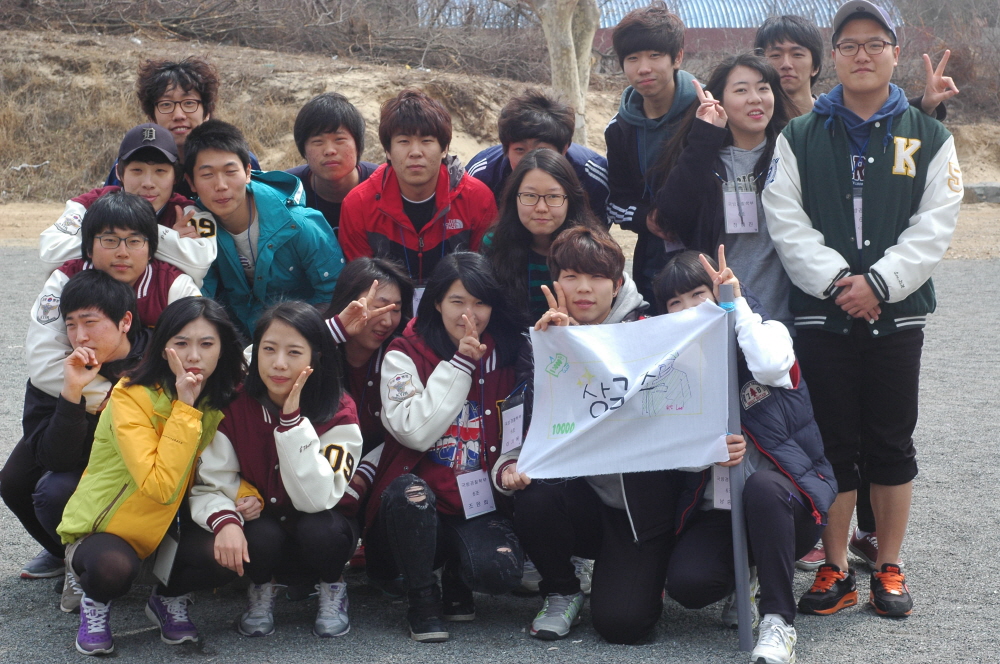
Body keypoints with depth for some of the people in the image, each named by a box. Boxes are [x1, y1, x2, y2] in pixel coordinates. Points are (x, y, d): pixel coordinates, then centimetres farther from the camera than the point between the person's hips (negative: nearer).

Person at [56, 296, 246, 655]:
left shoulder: (221, 399, -5)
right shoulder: (132, 396, -23)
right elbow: (161, 487, -33)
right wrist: (184, 408, -33)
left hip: (171, 527, 5)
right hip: (102, 530, -5)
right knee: (113, 567, -38)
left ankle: (169, 599, 7)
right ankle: (96, 604, 0)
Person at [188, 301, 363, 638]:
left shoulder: (338, 412, -19)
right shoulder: (235, 407, -15)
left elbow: (316, 499, -29)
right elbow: (209, 487, -15)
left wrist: (292, 419, -35)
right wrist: (225, 520, -37)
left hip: (317, 526, -1)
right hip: (258, 524, 1)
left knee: (319, 531, -34)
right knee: (262, 535, -33)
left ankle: (332, 588, 0)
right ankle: (262, 589, 2)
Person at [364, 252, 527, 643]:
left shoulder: (506, 357, 6)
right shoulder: (404, 355, -4)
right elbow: (416, 433, -18)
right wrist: (459, 364, -17)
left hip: (477, 504, 2)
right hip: (415, 507, -2)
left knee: (500, 571, -28)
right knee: (409, 491, -36)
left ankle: (456, 577, 10)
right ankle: (422, 600, -13)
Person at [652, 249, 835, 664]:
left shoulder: (768, 332, 1)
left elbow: (770, 365, -24)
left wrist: (736, 303, -15)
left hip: (782, 496, -2)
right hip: (716, 509, 3)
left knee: (762, 486, -38)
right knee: (685, 583, -25)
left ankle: (778, 621, -26)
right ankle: (746, 573, 11)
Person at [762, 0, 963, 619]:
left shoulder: (929, 137, 6)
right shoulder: (800, 138, 5)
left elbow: (935, 226, -4)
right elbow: (787, 223, -3)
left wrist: (879, 282, -16)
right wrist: (838, 281, -16)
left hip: (897, 314, 0)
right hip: (822, 313, 0)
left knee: (891, 443, 7)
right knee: (834, 443, 4)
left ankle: (889, 569, 18)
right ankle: (836, 572, 13)